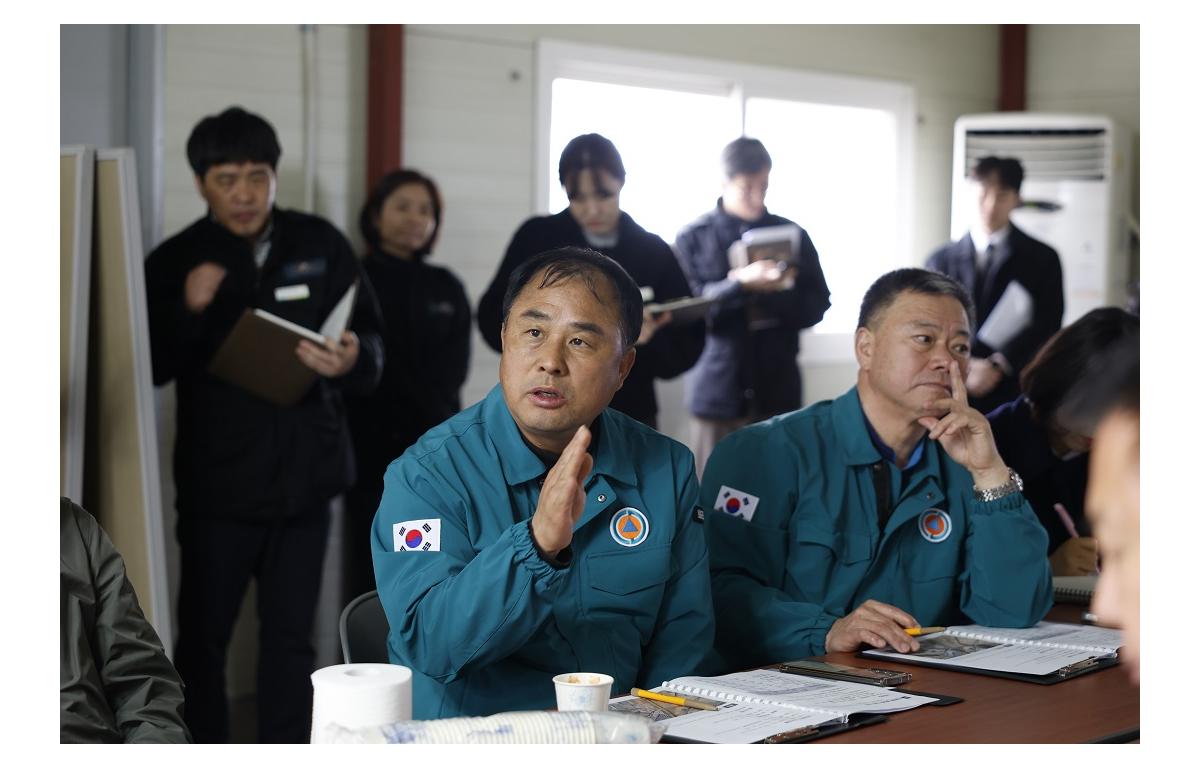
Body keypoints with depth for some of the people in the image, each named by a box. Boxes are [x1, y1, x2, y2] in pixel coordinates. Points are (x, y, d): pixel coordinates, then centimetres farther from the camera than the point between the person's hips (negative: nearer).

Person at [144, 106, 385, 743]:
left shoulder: (321, 246, 1)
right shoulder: (176, 261, -2)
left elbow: (372, 344, 1)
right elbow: (153, 367, -4)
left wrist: (352, 360, -22)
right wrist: (189, 311, -21)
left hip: (304, 475, 2)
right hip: (216, 480, -1)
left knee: (290, 637, 11)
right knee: (204, 635, 6)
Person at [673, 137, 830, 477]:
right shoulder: (693, 238, 1)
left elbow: (816, 305, 4)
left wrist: (767, 299, -14)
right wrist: (742, 285, -24)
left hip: (777, 389, 2)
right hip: (717, 389, -2)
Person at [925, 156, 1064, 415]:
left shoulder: (1042, 259, 8)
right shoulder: (940, 260, 12)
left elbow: (1046, 328, 0)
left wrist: (998, 366, -13)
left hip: (1014, 396, -1)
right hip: (950, 393, 1)